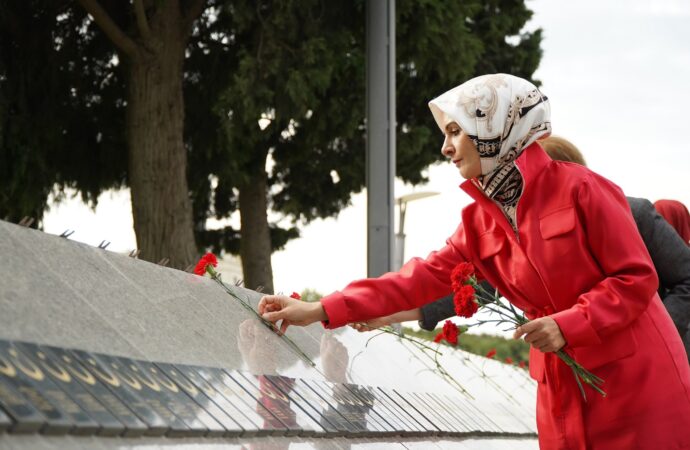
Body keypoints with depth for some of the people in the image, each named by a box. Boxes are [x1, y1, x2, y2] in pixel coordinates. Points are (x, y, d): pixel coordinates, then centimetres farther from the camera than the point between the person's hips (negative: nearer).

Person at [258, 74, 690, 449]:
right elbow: (423, 277, 1)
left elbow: (637, 277, -12)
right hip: (563, 389, 6)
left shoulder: (579, 189, -11)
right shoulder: (480, 221, 7)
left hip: (637, 376, -6)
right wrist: (321, 311, -6)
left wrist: (567, 326, -22)